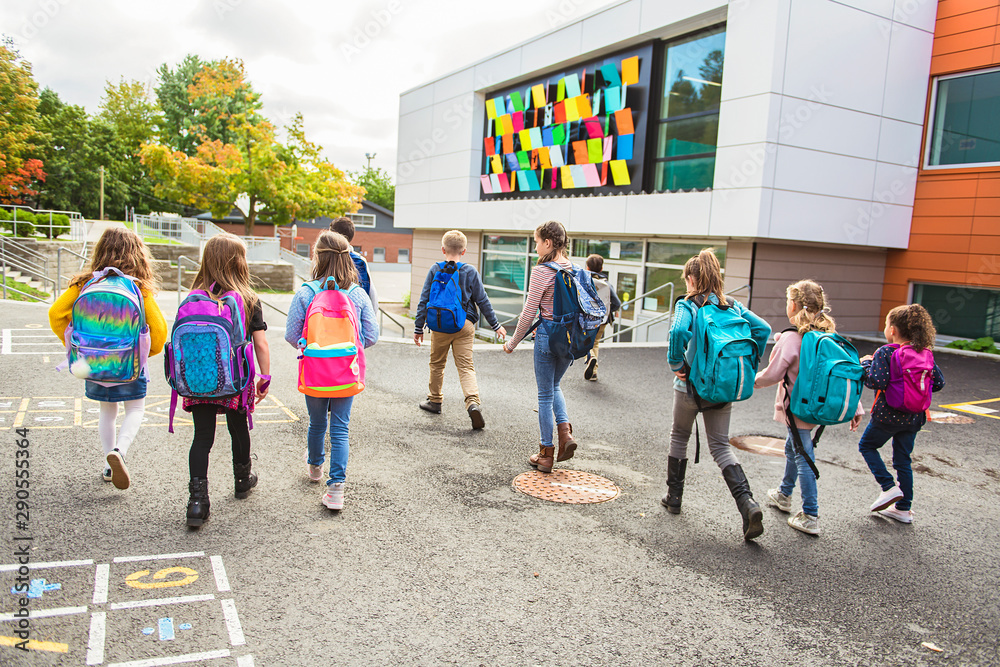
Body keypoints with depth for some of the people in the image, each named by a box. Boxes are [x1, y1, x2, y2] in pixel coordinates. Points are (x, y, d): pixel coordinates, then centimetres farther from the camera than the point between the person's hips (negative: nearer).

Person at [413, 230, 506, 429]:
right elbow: (482, 301, 2)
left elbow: (424, 301, 1)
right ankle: (473, 402, -22)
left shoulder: (435, 270, 0)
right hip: (464, 325, 0)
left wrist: (418, 328, 8)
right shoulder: (470, 272, 0)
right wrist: (496, 325, 11)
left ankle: (435, 400, 32)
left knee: (437, 363, 18)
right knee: (466, 366, -2)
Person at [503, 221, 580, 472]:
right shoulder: (575, 270, 5)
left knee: (545, 394, 6)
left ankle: (546, 455, 14)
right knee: (554, 385, 26)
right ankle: (565, 431, 7)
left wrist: (512, 343, -1)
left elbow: (529, 312, -13)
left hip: (548, 334, -6)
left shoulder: (541, 271, -14)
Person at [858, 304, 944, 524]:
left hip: (888, 415, -6)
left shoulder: (885, 352, -16)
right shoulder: (925, 354, 2)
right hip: (914, 417, 6)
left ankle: (889, 487, 3)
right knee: (903, 460, 15)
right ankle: (904, 508, 21)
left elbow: (877, 382, -27)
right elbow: (939, 383, 5)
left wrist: (866, 364, -10)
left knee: (867, 446, 16)